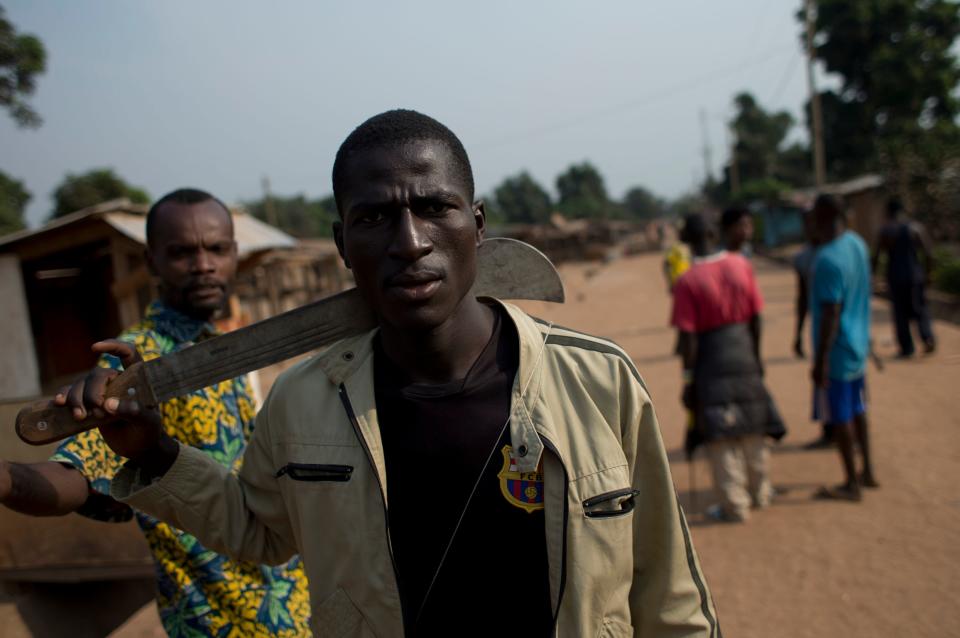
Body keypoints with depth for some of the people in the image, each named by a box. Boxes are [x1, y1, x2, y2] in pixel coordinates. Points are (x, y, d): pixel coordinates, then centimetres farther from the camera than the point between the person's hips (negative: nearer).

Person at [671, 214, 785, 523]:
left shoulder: (687, 281, -16)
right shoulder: (741, 264, -2)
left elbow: (688, 337, -15)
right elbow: (755, 317, 4)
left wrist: (688, 379, -8)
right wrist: (755, 355, 15)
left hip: (711, 361, -5)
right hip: (743, 353, 5)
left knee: (721, 436, 5)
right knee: (752, 428, 18)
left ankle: (735, 506, 14)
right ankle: (759, 493, 35)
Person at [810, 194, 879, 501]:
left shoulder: (827, 259, -24)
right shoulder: (857, 243, 3)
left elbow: (831, 314, -24)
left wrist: (820, 360, -19)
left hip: (836, 350, -9)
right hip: (858, 344, 9)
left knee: (839, 417, 4)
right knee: (857, 411, 20)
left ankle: (851, 484, 15)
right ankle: (867, 472, 33)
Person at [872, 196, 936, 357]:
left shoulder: (885, 230, -5)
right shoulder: (916, 227, 0)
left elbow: (876, 256, -8)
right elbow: (928, 254, -3)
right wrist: (927, 273, 10)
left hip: (895, 277, -1)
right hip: (915, 274, 1)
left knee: (900, 313, 9)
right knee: (920, 309, 14)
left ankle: (906, 348, 11)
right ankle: (927, 337, -9)